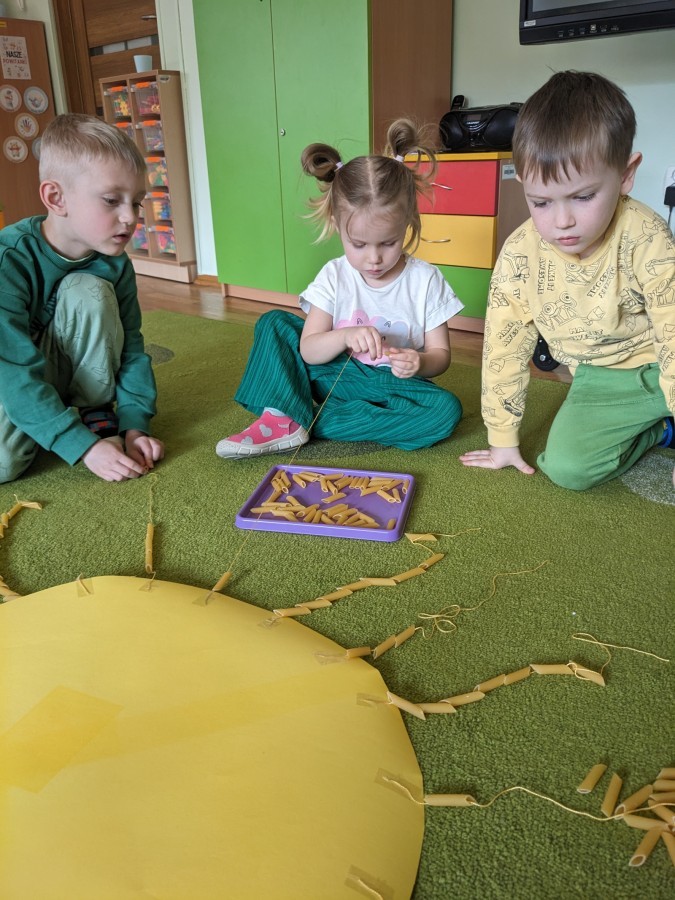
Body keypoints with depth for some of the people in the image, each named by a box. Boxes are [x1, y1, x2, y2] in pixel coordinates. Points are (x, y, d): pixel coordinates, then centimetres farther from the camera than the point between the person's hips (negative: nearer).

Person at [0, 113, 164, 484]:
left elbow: (131, 347, -9)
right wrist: (84, 447, -36)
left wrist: (135, 423, -22)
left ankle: (94, 412, -7)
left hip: (79, 376, 4)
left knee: (89, 291, -24)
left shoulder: (114, 265, -12)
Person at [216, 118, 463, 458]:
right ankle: (282, 417, -25)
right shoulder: (334, 277, -6)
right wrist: (345, 335, -32)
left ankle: (308, 420, -29)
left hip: (392, 386, -1)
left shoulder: (425, 280, -10)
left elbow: (440, 353, -6)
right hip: (337, 376, 1)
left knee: (447, 409, -32)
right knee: (274, 322, -5)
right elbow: (308, 351, -11)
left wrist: (419, 363, -30)